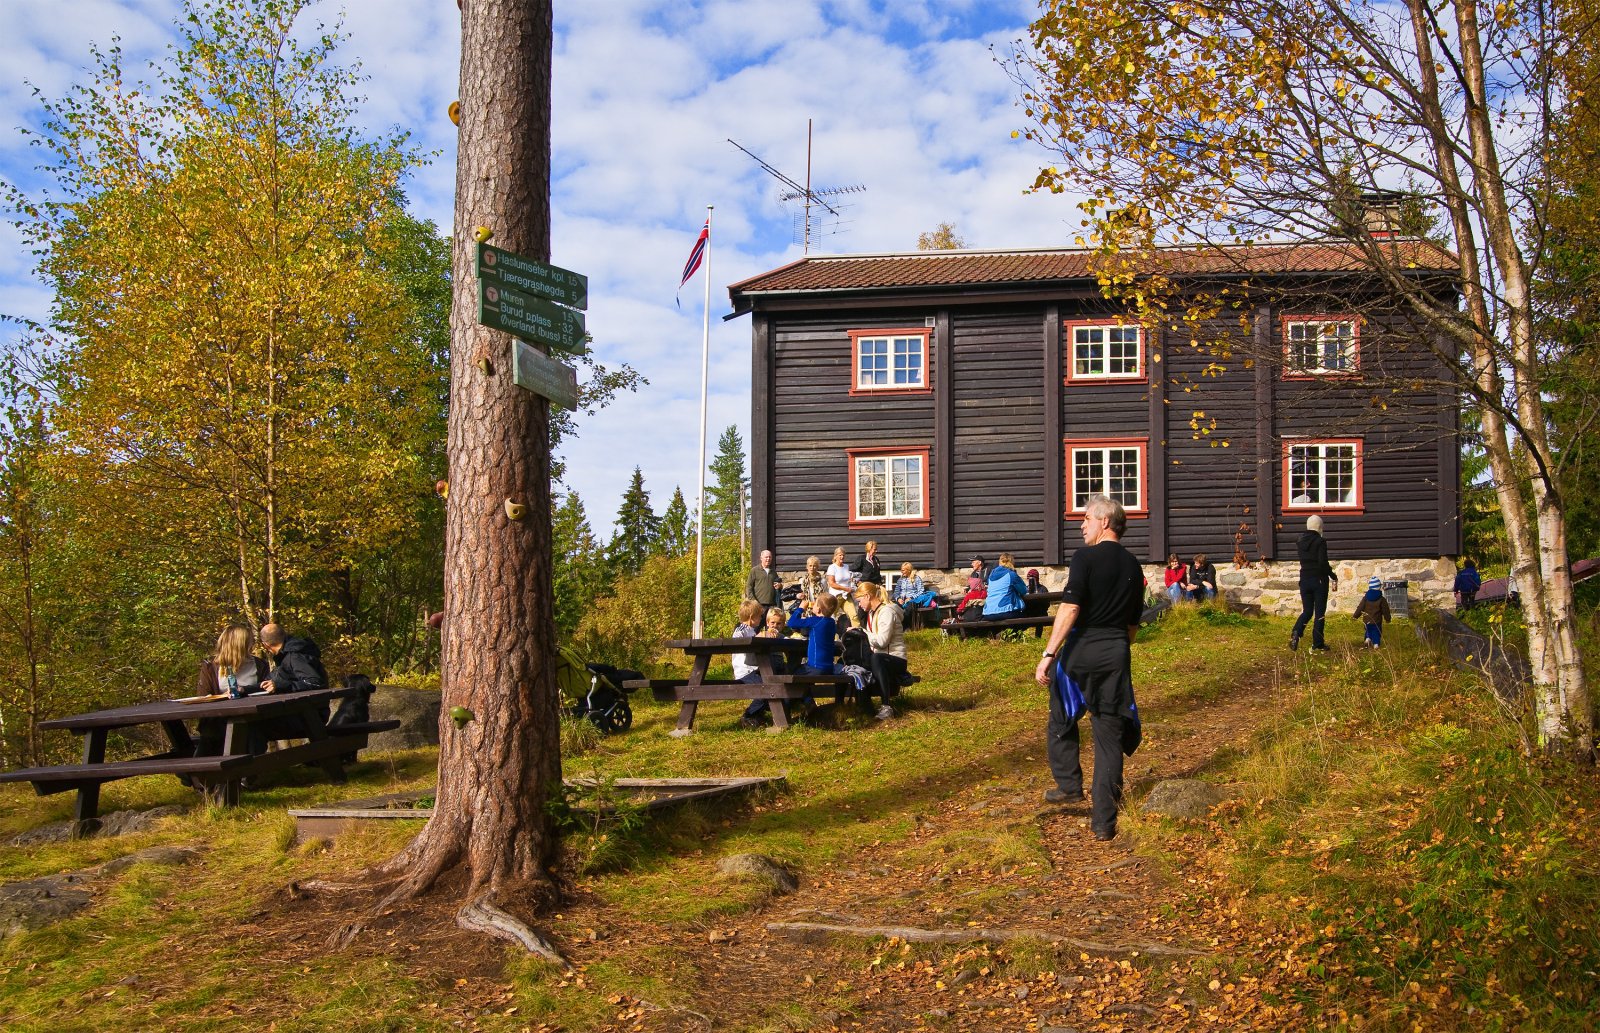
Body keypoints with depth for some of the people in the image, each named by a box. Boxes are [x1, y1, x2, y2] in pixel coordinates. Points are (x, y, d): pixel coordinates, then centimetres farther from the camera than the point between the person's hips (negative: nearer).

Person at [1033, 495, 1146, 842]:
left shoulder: (1086, 557, -7)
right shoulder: (1133, 566, 12)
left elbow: (1070, 608, -17)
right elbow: (1134, 622, 16)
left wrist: (1049, 654, -18)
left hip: (1083, 648, -5)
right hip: (1118, 653, 5)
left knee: (1061, 720, 19)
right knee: (1109, 734, 7)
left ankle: (1069, 784, 22)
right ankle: (1103, 821, 8)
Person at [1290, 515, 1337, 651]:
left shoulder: (1301, 542, 5)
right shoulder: (1320, 542, -13)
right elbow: (1323, 563, -18)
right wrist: (1333, 577, -8)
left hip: (1304, 580, 5)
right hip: (1319, 580, -5)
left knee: (1307, 611, 13)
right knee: (1320, 612, 6)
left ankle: (1296, 633, -12)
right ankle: (1317, 643, 9)